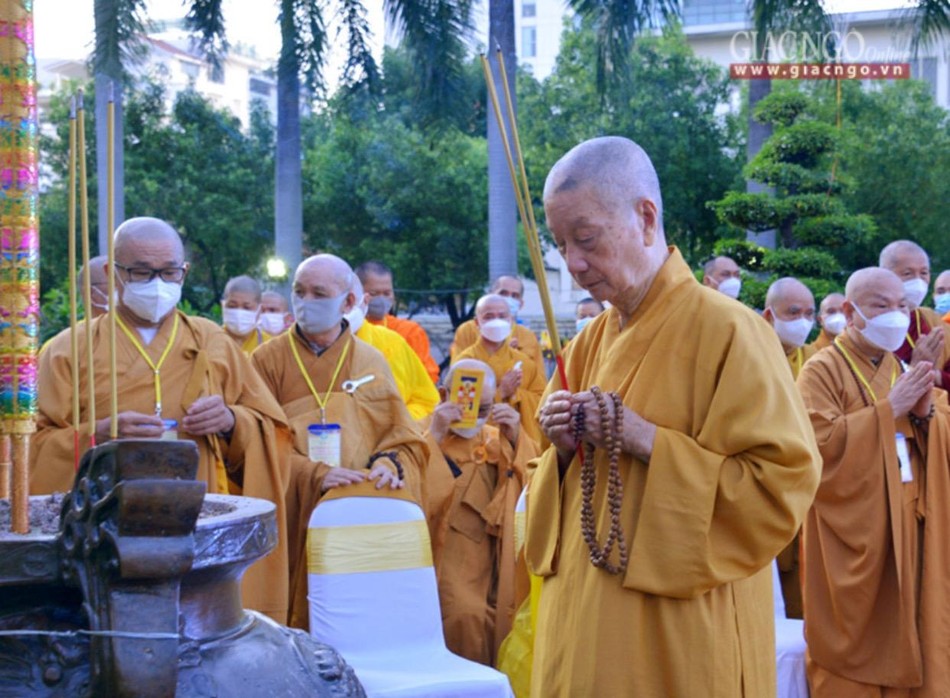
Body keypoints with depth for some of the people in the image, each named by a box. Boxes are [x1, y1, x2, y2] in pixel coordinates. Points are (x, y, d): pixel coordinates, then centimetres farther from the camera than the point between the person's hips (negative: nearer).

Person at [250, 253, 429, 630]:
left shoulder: (372, 362, 10)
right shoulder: (268, 359, 3)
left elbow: (404, 435, 8)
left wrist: (390, 463, -14)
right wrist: (313, 475, -20)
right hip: (295, 520, -2)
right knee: (301, 610, -2)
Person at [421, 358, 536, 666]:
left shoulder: (498, 440, 14)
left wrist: (514, 441, -12)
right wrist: (434, 436, -20)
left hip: (492, 569, 4)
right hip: (443, 566, -4)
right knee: (466, 619, -26)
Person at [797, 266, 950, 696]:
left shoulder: (905, 370, 14)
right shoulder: (822, 372, -6)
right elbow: (819, 447, -20)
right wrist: (889, 410, -18)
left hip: (909, 539, 6)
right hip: (854, 542, -6)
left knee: (905, 649, 7)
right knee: (855, 656, -2)